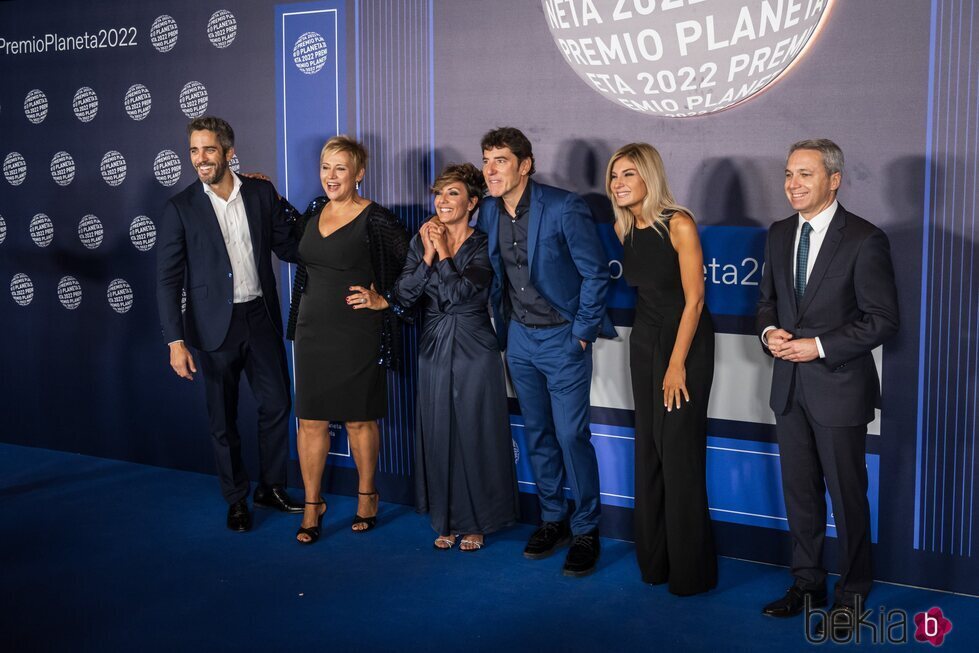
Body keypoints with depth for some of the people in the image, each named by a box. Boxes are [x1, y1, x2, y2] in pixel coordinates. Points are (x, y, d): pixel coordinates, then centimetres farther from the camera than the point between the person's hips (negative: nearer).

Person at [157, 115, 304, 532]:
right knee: (223, 419, 9)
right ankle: (236, 499, 26)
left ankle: (271, 487, 29)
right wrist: (175, 341, -14)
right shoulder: (180, 209, -8)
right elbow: (168, 279, -8)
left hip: (261, 318, 3)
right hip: (216, 326, -2)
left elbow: (287, 247, 7)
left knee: (276, 405, 10)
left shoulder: (262, 193, -1)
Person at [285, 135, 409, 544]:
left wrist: (386, 301, -10)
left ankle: (367, 496, 26)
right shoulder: (314, 212, 7)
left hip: (357, 332, -5)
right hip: (313, 329, 5)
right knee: (311, 419, 5)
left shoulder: (375, 220, -11)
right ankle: (312, 504, 16)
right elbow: (297, 251, 27)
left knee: (359, 418, 7)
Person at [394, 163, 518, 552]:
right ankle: (446, 520, 20)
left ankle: (476, 522, 15)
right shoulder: (421, 241, 6)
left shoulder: (483, 246, -5)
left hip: (474, 349, -3)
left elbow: (460, 290, -19)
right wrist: (428, 256, -12)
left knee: (475, 433, 2)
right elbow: (403, 295, -4)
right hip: (434, 348, 4)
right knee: (438, 435, 7)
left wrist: (443, 250, -10)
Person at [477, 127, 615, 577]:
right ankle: (552, 520, 27)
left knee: (571, 435, -4)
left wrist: (582, 332, -12)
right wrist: (502, 327, 9)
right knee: (537, 435, 13)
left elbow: (596, 272, -13)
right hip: (519, 338, 6)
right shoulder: (488, 214, 1)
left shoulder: (562, 208, -17)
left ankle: (585, 531, 10)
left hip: (562, 338, -6)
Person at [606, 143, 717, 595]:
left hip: (686, 340, -6)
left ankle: (690, 570, 6)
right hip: (644, 340, 7)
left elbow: (694, 299, -16)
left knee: (680, 452, -5)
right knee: (648, 449, 9)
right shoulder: (622, 228, 4)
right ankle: (654, 559, 20)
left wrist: (677, 364, -16)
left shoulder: (679, 224, -16)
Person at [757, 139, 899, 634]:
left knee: (846, 494, 6)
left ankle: (851, 593, 22)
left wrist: (819, 346, -19)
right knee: (799, 490, 15)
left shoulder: (864, 240, -12)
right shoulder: (779, 234, 7)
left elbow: (883, 319, -13)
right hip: (789, 386, 6)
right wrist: (770, 332, -5)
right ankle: (807, 584, 29)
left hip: (839, 387, -6)